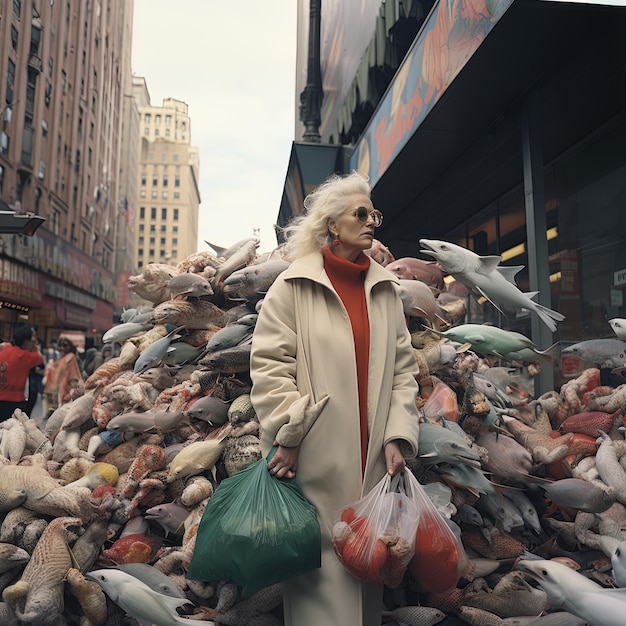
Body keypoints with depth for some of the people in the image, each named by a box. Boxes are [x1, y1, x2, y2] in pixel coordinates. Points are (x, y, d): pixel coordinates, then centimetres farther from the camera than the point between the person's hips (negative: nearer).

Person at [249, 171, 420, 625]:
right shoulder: (294, 287, -2)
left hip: (371, 461, 5)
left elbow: (403, 370, 10)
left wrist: (398, 436, 1)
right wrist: (288, 436, -11)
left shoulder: (386, 290, 12)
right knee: (320, 571, 2)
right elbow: (269, 366, -7)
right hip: (316, 462, -4)